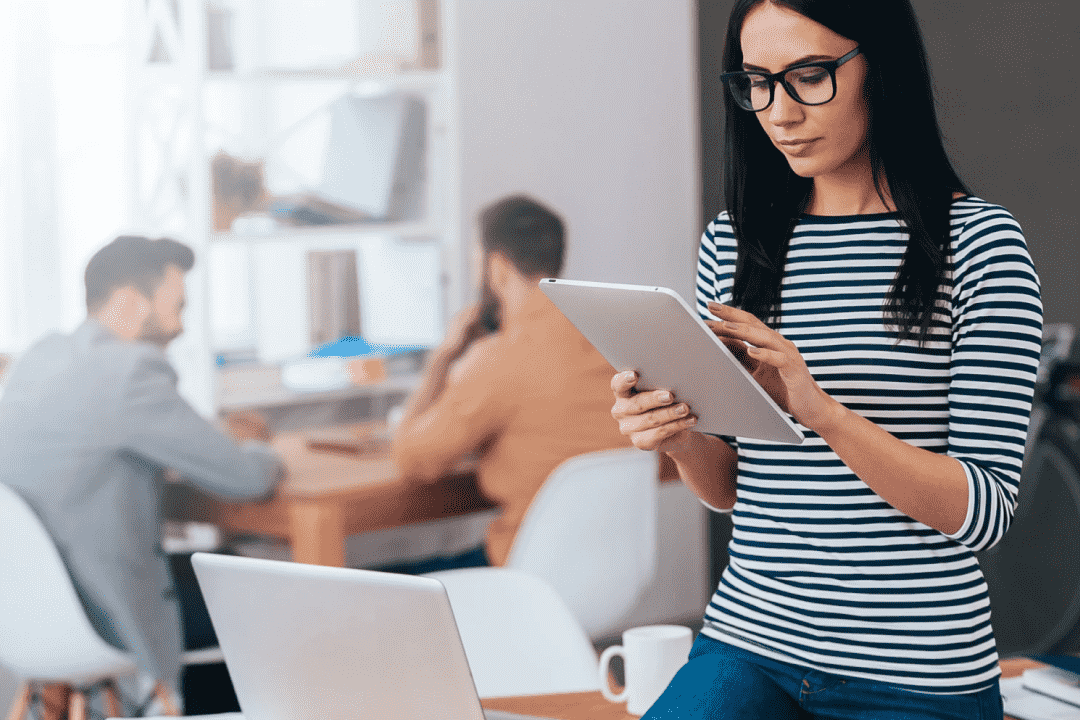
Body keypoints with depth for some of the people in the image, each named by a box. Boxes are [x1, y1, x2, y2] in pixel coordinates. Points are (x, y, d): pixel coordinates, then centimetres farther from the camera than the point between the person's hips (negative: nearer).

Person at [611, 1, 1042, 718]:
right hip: (749, 641, 3)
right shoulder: (733, 241, 7)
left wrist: (823, 412, -24)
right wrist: (680, 435, -8)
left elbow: (984, 511, -11)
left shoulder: (978, 240, -6)